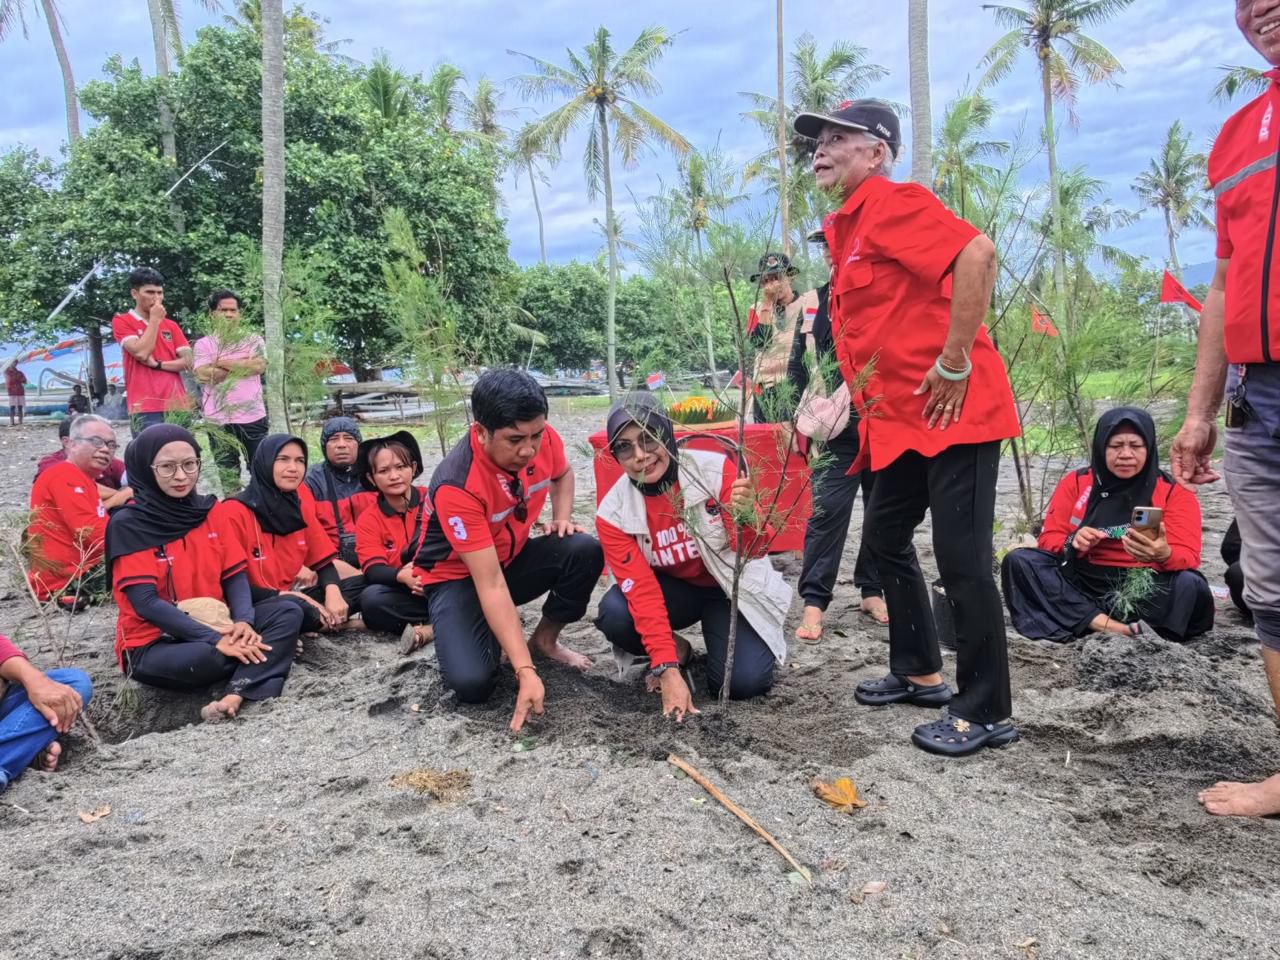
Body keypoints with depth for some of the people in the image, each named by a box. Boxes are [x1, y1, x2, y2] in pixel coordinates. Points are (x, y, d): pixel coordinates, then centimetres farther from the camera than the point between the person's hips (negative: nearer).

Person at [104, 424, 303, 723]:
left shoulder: (210, 510, 5)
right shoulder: (128, 524, -11)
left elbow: (235, 574, 2)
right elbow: (146, 603, -19)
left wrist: (244, 622, -20)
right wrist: (215, 640, -27)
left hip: (216, 625, 6)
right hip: (152, 643, -6)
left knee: (288, 612, -17)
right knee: (207, 658, -38)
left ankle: (234, 697, -32)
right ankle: (268, 650, -10)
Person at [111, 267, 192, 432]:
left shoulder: (171, 325, 17)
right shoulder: (121, 321, 4)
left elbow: (187, 361, 8)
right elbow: (141, 353, -11)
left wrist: (158, 364, -7)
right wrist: (155, 319, -3)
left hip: (176, 404, 5)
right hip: (146, 407, -4)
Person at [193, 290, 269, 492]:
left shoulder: (253, 340, 7)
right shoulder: (204, 344, 6)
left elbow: (259, 366, -11)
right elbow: (203, 375, -11)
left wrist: (222, 362, -7)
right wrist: (243, 364, -7)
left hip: (253, 416, 0)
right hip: (219, 420, 0)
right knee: (227, 474, 7)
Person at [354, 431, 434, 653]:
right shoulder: (368, 519, 5)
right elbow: (373, 570, -9)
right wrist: (402, 576, -33)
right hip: (407, 594, 2)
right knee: (371, 599, -30)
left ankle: (427, 628, -31)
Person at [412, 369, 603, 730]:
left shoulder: (541, 438, -17)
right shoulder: (456, 485, -35)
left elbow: (562, 474, 11)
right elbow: (491, 585, -35)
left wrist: (562, 518, -9)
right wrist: (526, 671, -39)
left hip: (513, 558, 5)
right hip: (459, 576, -5)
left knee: (585, 551, -24)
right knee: (472, 683, -27)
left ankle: (545, 638, 2)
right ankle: (450, 632, 9)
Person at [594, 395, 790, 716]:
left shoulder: (715, 469, -24)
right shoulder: (614, 513, -19)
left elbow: (753, 551, -25)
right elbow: (643, 592, -21)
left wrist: (746, 517, -49)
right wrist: (667, 670, -30)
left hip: (732, 586, -1)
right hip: (675, 589, 2)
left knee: (744, 681, -22)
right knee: (614, 616, -29)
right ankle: (675, 650, 3)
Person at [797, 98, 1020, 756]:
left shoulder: (893, 204, -11)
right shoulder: (847, 227, 18)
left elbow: (977, 253, -26)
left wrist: (955, 361, -24)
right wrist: (859, 395, 21)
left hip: (954, 412, -11)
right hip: (899, 420, 11)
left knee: (960, 554, -7)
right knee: (885, 537, 16)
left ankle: (985, 712, 5)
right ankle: (919, 674, 31)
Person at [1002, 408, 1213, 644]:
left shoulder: (1175, 491, 2)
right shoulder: (1075, 482, 7)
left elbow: (1188, 558, -7)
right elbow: (1049, 539, 5)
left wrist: (1164, 555, -32)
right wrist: (1072, 544, -20)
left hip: (1146, 590, -2)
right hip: (1081, 584, 2)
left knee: (1192, 587, -32)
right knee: (1018, 561, -22)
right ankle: (1105, 624, -33)